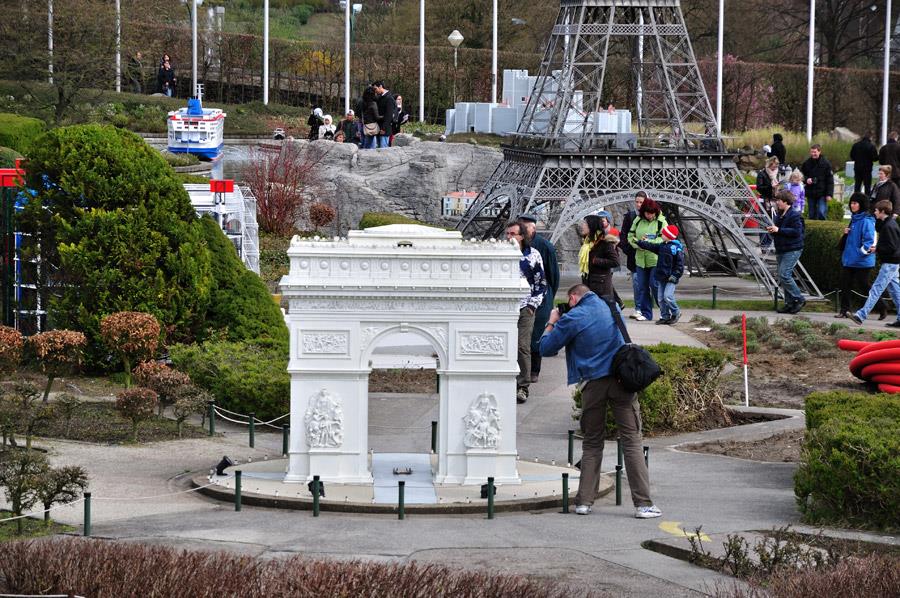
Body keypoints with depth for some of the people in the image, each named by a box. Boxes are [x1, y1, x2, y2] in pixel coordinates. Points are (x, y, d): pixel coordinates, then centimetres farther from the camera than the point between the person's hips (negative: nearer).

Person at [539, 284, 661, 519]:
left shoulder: (572, 319, -3)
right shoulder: (611, 307, 11)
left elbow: (546, 348, 2)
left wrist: (551, 323, 20)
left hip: (593, 383, -2)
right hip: (622, 379, 2)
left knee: (592, 442, 12)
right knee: (632, 440, -1)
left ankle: (584, 501, 11)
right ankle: (643, 503, -6)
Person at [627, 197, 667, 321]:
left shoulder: (661, 222, -6)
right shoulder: (638, 221, 7)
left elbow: (663, 239, -13)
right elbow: (631, 236, 12)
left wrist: (648, 243, -21)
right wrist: (638, 244, -8)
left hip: (656, 260, -5)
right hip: (641, 259, 5)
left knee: (655, 285, -8)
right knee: (642, 286, 7)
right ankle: (645, 313, 16)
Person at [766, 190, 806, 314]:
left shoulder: (794, 215, -13)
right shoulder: (778, 215, 15)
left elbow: (796, 232, -22)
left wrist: (778, 230, -22)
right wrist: (772, 230, 3)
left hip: (792, 250, -10)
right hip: (781, 250, 10)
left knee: (784, 275, -17)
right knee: (782, 277, 8)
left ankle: (799, 299, -6)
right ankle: (789, 303, 14)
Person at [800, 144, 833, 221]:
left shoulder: (826, 163, -4)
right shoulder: (806, 163, 4)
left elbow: (830, 180, -4)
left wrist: (829, 194, -10)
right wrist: (806, 179, -8)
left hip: (822, 194, -4)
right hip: (810, 194, 4)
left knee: (821, 212, -13)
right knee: (812, 215, 9)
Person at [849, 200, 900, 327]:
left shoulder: (889, 227, -19)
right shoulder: (887, 223, 12)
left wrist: (877, 249, -13)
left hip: (890, 263, -10)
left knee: (876, 289, -12)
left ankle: (861, 315, -16)